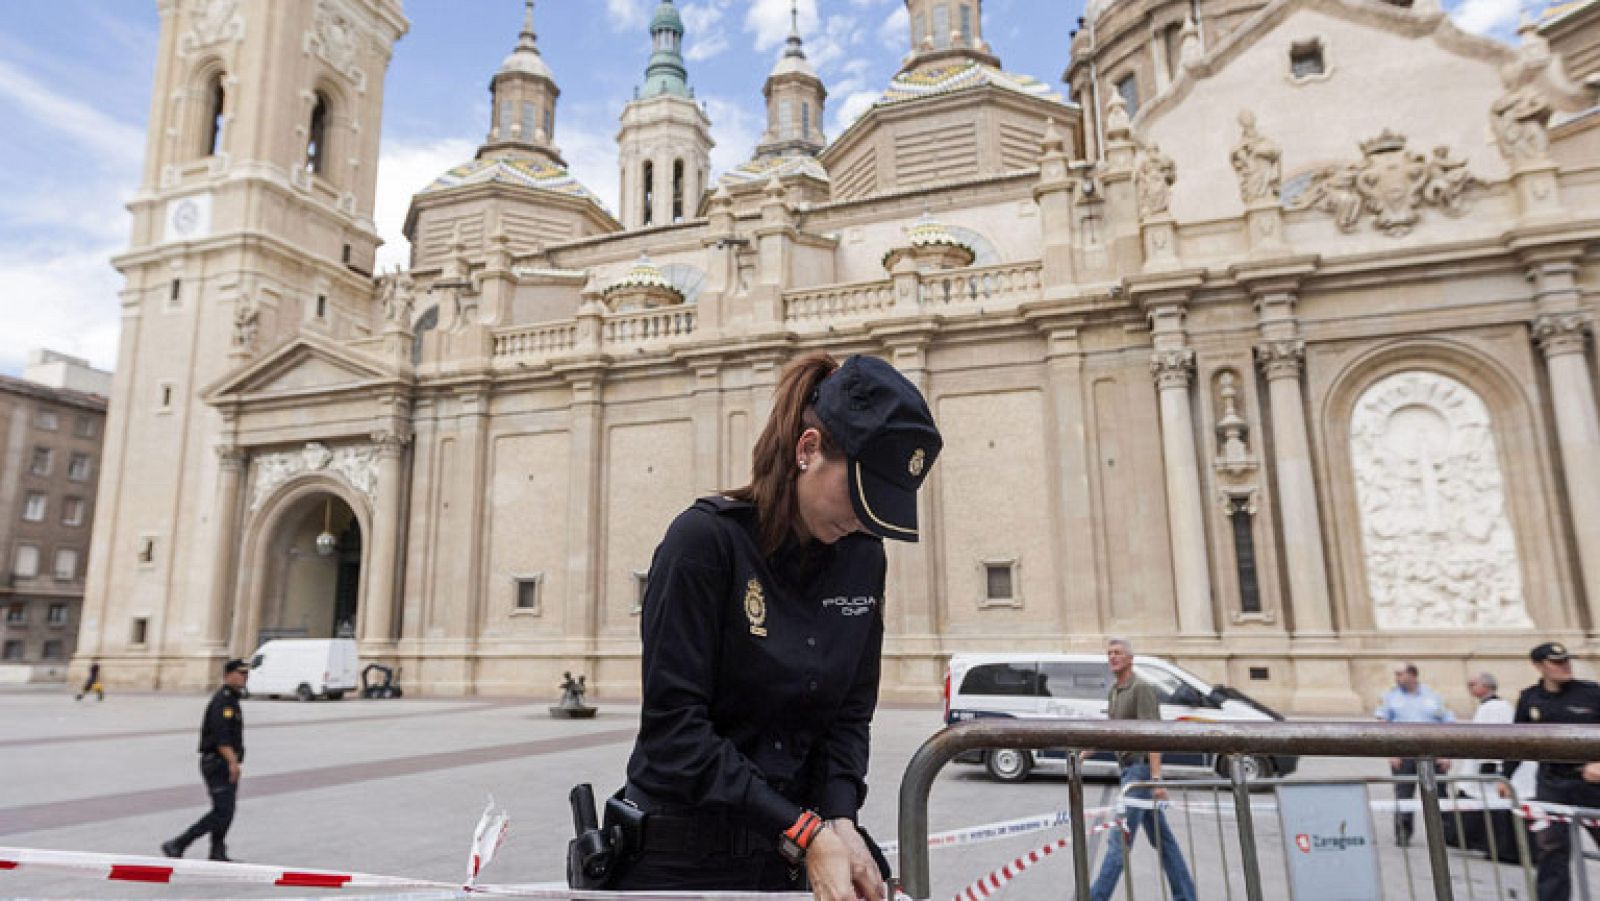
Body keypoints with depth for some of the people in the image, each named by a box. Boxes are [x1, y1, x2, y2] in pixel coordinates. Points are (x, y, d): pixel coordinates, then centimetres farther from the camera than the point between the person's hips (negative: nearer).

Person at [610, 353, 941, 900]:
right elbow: (674, 728, -22)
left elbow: (850, 715, 2)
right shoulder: (705, 539, -18)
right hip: (680, 856, -4)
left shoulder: (864, 557, -1)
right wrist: (805, 834, -23)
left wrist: (840, 822, -14)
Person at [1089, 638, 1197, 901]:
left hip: (1141, 768, -9)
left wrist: (1156, 777, -25)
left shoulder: (1141, 688, -12)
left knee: (1120, 839, -8)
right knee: (1162, 838, 14)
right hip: (1129, 769, 9)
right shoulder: (1114, 691, 14)